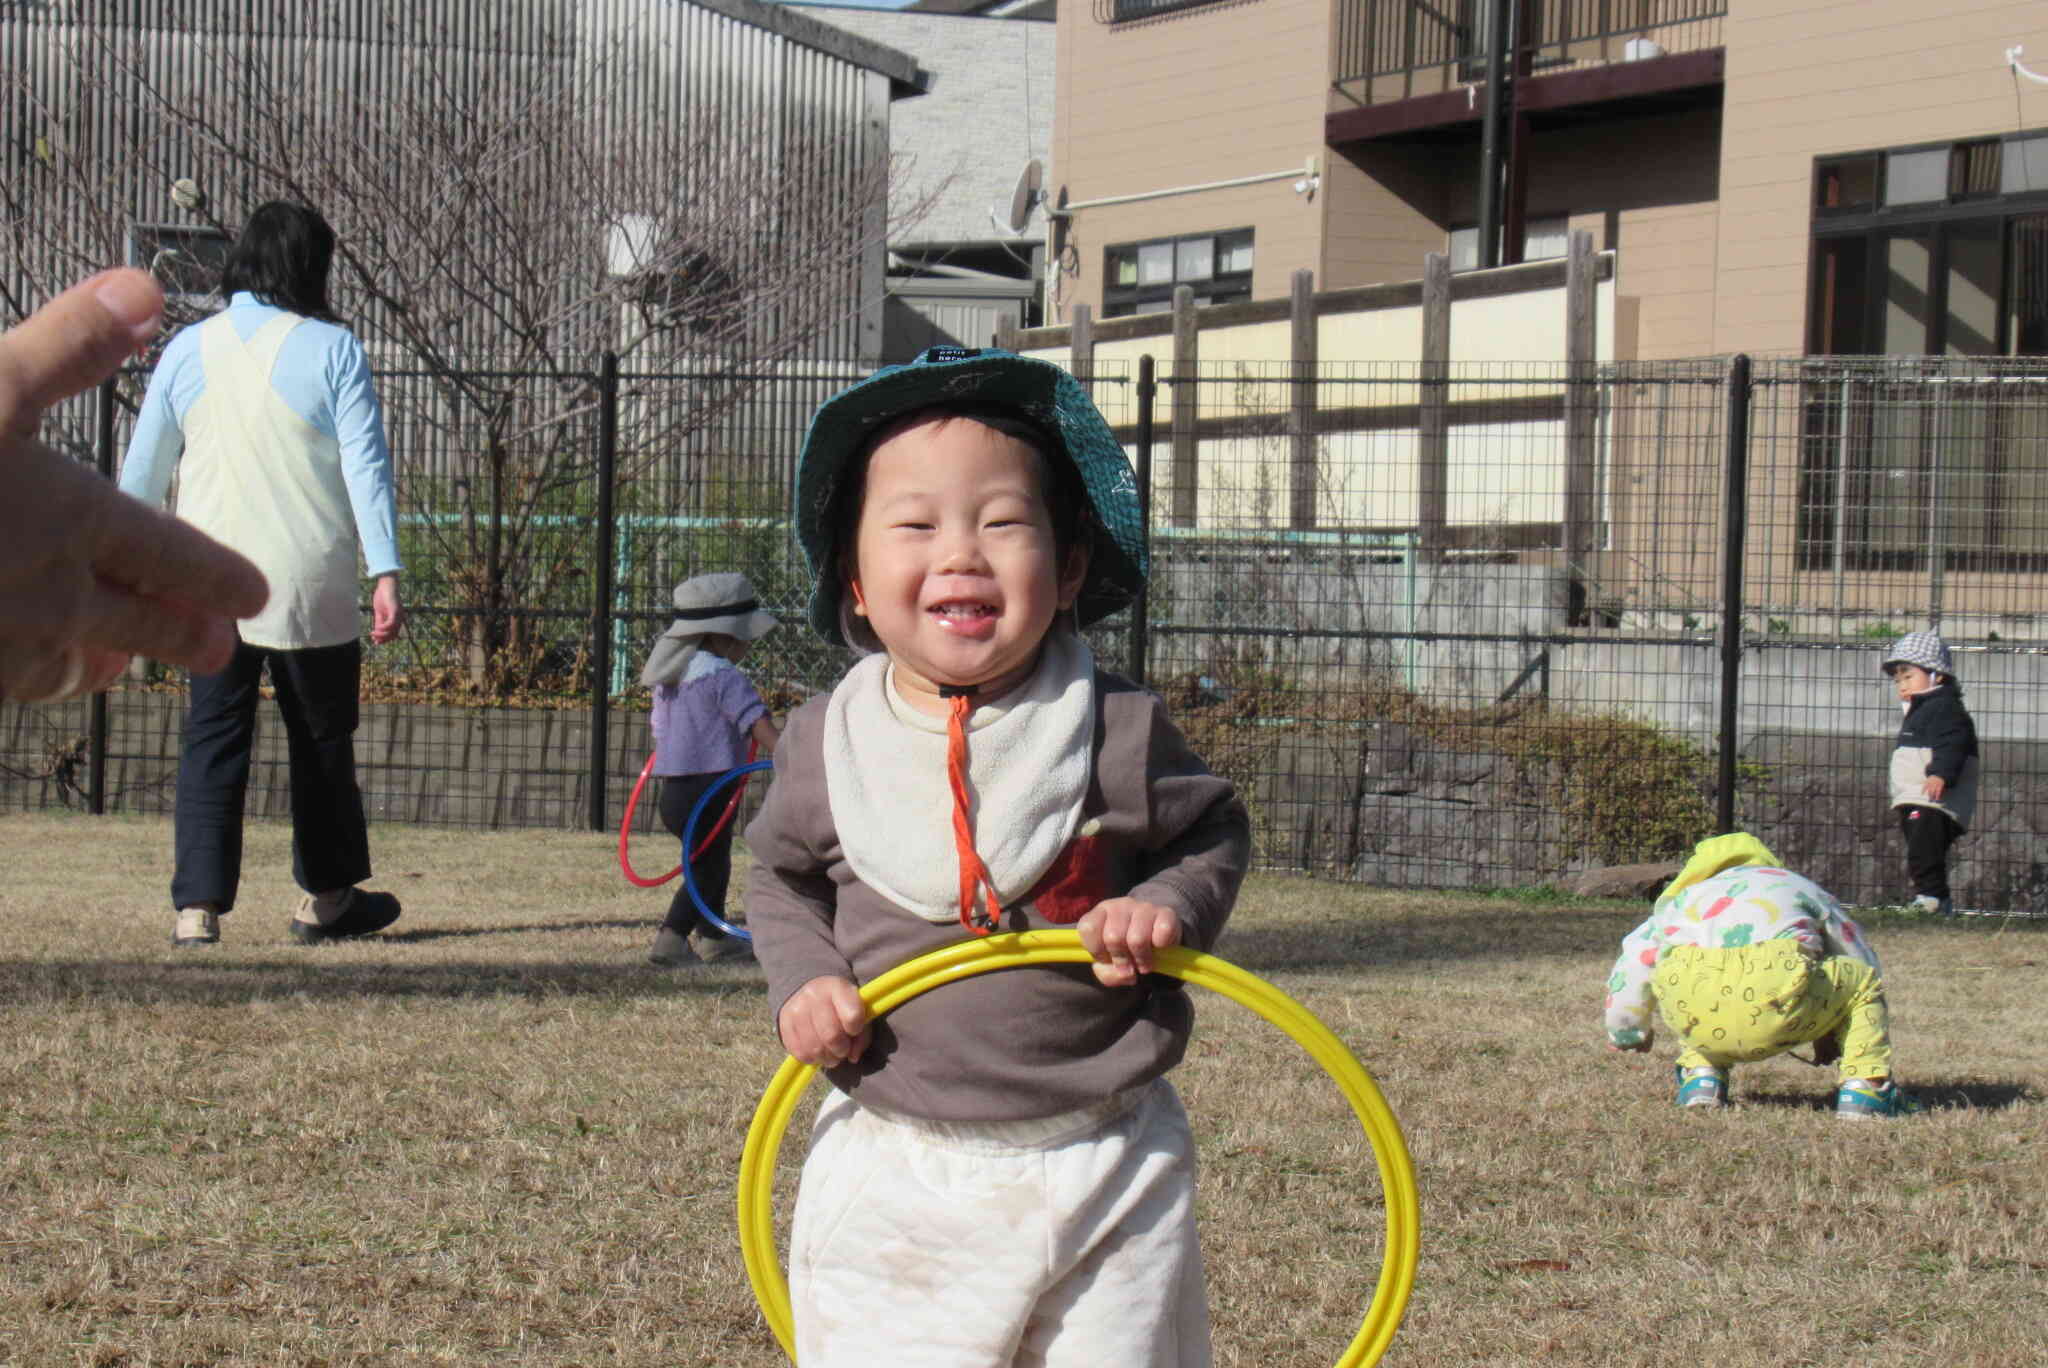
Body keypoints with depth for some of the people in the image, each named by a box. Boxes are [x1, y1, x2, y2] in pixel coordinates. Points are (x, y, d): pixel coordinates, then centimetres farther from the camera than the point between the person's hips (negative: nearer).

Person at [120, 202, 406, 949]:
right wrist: (386, 572, -11)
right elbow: (366, 466, -10)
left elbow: (141, 472, 11)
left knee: (212, 743, 5)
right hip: (309, 585, -2)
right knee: (321, 738, 12)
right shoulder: (331, 349, -5)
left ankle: (198, 906, -4)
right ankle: (326, 898, 24)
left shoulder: (188, 349, 5)